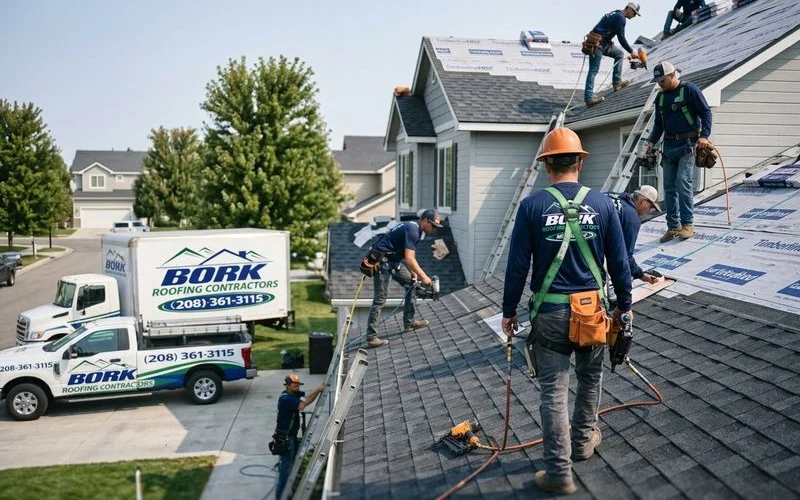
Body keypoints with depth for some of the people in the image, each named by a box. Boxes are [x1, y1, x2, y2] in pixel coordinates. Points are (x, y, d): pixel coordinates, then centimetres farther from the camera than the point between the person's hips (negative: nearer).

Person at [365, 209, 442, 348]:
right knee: (380, 299, -10)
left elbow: (408, 256, 15)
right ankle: (371, 337, -8)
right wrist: (424, 277, -18)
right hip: (381, 262, -10)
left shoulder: (414, 228, 12)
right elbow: (409, 259, -25)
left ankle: (409, 322, 19)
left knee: (411, 283, 13)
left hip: (393, 261, 10)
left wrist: (413, 273, 3)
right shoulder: (412, 230, -19)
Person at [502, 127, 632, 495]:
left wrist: (509, 311, 5)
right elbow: (619, 262, 3)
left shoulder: (532, 206, -8)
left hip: (550, 312, -2)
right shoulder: (602, 204, -2)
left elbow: (517, 265, -6)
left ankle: (559, 473, 8)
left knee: (554, 392, 3)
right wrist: (624, 305, 15)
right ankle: (583, 441, 42)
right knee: (590, 377, 25)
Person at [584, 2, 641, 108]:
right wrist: (631, 51, -6)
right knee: (593, 70, -13)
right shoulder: (621, 17, -10)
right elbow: (621, 38, -14)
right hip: (598, 43, -10)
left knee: (619, 54, 17)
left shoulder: (616, 14, 21)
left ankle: (616, 82, 11)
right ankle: (589, 98, -17)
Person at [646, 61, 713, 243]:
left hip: (687, 144, -6)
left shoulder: (689, 89, -4)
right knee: (669, 187, 4)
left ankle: (687, 224, -7)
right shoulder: (660, 97, 15)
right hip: (669, 145, 7)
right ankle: (673, 226, 10)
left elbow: (706, 112, -6)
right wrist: (652, 141, 8)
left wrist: (704, 135, -18)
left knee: (683, 182, -15)